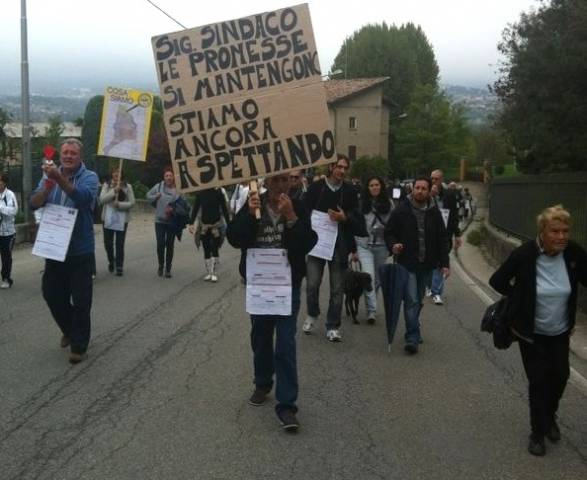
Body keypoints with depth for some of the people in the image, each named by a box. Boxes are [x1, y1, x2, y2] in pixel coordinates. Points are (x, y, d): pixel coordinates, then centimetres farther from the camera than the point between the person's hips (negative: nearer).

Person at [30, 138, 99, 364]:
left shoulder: (89, 177, -7)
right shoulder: (50, 175, 6)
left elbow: (83, 197, -29)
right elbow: (34, 204, -5)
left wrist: (59, 179, -42)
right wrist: (46, 188, -25)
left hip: (80, 250, -4)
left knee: (81, 300, 1)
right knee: (52, 294, 14)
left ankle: (79, 345, 14)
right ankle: (69, 330, 38)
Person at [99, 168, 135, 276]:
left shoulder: (127, 187, 0)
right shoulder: (107, 185, 2)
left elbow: (132, 203, -3)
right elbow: (102, 199, -9)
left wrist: (119, 204, -17)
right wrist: (114, 191, -19)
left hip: (122, 219, -1)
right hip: (108, 218, 1)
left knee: (120, 244, 0)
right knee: (108, 243, 8)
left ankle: (119, 267, 8)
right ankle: (111, 261, 34)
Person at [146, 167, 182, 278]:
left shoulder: (178, 189, -7)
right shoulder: (159, 186, 0)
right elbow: (148, 195, 14)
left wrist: (173, 209, -24)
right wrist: (156, 197, -4)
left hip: (172, 222, -1)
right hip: (159, 220, 1)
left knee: (170, 245, 6)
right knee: (160, 245, -4)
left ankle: (168, 269, 17)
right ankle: (160, 266, 18)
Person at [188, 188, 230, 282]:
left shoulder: (218, 193, -4)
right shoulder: (200, 194, 1)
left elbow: (224, 209, -2)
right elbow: (195, 209, 5)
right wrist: (191, 223, -2)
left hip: (216, 225, -3)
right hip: (204, 225, 3)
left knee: (214, 249, -5)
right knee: (206, 250, 7)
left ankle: (214, 273, 3)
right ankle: (208, 272, 15)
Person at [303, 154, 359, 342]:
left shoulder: (350, 191, 5)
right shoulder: (316, 187, 1)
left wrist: (345, 217, -14)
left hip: (339, 245, 1)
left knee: (337, 288, 5)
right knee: (312, 284, 0)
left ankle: (333, 326, 16)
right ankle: (312, 314, 28)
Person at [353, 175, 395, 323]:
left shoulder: (389, 203, 4)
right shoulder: (361, 203, -1)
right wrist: (353, 248, 1)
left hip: (382, 245, 2)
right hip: (364, 245, -2)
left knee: (378, 278, 12)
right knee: (368, 276, -14)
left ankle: (371, 307, 31)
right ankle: (372, 311, -12)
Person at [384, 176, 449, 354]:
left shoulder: (434, 212, 5)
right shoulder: (401, 210, -3)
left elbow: (442, 239, 8)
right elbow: (389, 232, 3)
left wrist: (444, 263, 3)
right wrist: (393, 245, -18)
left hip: (427, 265, 4)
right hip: (407, 264, -4)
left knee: (418, 301, 14)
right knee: (411, 301, -10)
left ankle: (412, 333, 30)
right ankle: (413, 338, -9)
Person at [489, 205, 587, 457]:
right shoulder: (524, 255, -23)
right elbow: (497, 281, -10)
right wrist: (522, 299, -6)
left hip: (560, 332, 3)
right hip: (531, 332, -3)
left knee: (560, 376, 11)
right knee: (539, 380, 4)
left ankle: (549, 418, 42)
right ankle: (538, 432, 25)